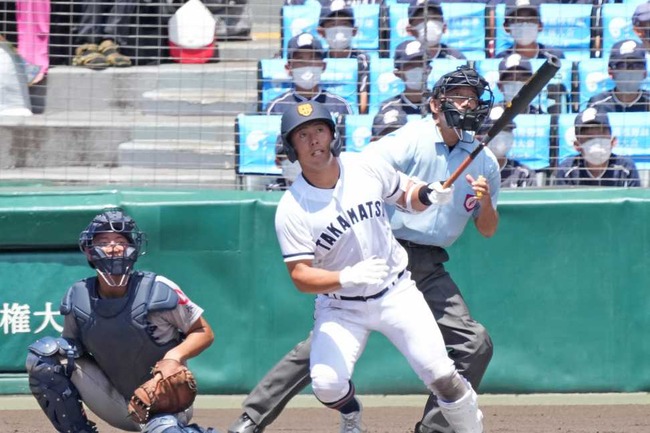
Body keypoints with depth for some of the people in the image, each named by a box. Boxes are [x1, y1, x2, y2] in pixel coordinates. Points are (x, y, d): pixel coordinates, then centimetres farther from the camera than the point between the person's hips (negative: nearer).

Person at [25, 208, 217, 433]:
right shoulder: (78, 298, -8)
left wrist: (177, 354, -26)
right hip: (116, 403, 4)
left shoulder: (159, 292, -19)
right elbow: (71, 345, 7)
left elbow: (204, 332, -8)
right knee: (43, 354, -12)